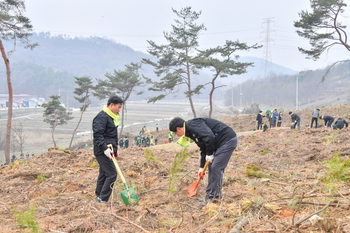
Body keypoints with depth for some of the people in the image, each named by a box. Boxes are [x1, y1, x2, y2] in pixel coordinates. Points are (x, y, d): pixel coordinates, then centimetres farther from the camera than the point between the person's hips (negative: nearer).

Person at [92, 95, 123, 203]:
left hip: (108, 151, 10)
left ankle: (99, 197, 20)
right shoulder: (102, 117, -14)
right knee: (112, 174, -12)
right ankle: (102, 199, -7)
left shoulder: (111, 117, 18)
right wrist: (105, 148, -27)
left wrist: (115, 149, 24)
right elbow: (97, 134, -22)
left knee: (103, 174, 13)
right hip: (103, 152, -10)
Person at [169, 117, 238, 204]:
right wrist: (201, 167, 20)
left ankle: (213, 197, -1)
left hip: (228, 140, -10)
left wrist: (209, 154, -15)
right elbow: (203, 149, 22)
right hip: (220, 143, 10)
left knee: (216, 168, -9)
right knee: (211, 167, 13)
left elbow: (209, 136, -28)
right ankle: (210, 193, 21)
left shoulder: (193, 125, -16)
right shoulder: (191, 132, 16)